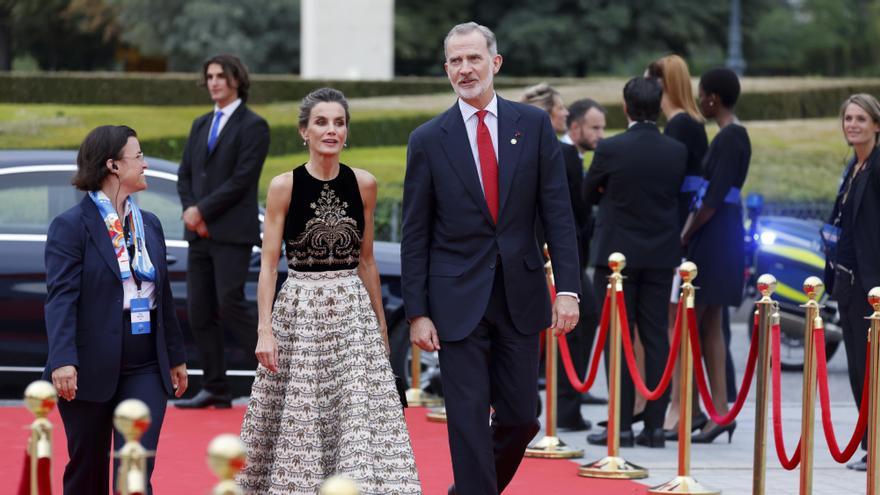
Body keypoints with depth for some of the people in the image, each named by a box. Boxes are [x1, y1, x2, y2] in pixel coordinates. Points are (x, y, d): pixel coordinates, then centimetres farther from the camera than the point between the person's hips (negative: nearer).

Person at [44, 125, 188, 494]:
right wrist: (63, 360, -27)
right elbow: (61, 297, -16)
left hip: (145, 370, 4)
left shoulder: (149, 225, 12)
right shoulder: (70, 226, -8)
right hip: (91, 371, -4)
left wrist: (175, 355, 20)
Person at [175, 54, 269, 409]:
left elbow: (241, 180, -13)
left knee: (231, 305, -14)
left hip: (232, 233, -7)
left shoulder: (253, 126, -5)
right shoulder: (201, 125, 17)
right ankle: (215, 389, 9)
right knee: (200, 312, 4)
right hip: (200, 233, 7)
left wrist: (201, 210, -14)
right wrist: (191, 212, -4)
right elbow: (185, 175, 14)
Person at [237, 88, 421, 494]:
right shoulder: (284, 187, -4)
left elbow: (366, 260, 13)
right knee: (298, 419, 2)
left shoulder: (363, 185, 4)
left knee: (364, 414, -5)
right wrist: (265, 329, -12)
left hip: (353, 310, 2)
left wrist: (380, 323, 14)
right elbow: (268, 264, -4)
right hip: (299, 311, -2)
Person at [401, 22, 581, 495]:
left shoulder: (534, 124, 2)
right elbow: (415, 235, 1)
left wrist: (567, 288, -7)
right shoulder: (428, 140, -1)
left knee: (520, 417, 8)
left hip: (521, 295, 2)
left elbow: (557, 212, 1)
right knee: (468, 420, -2)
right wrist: (417, 312, -4)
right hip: (459, 300, -2)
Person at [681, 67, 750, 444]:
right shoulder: (733, 136, 14)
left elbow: (714, 198, -21)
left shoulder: (729, 139, -16)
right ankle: (719, 410, 11)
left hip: (713, 238, -10)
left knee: (689, 324, -5)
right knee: (709, 326, 11)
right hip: (723, 234, 10)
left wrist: (686, 234, -11)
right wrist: (689, 230, 10)